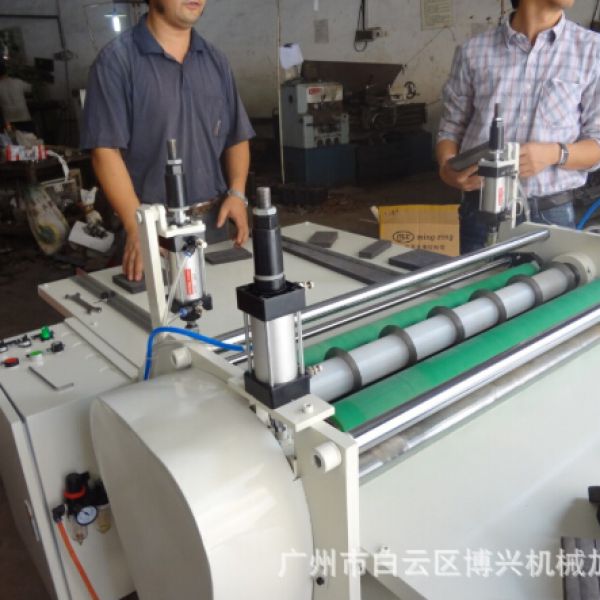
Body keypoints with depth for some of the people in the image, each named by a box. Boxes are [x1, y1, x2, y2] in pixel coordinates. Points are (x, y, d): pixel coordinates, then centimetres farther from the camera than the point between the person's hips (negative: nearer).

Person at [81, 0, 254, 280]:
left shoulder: (215, 60, 10)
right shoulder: (117, 59, -7)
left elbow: (237, 138, 14)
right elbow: (106, 150, -13)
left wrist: (237, 193, -3)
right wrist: (137, 227, -23)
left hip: (213, 223, 5)